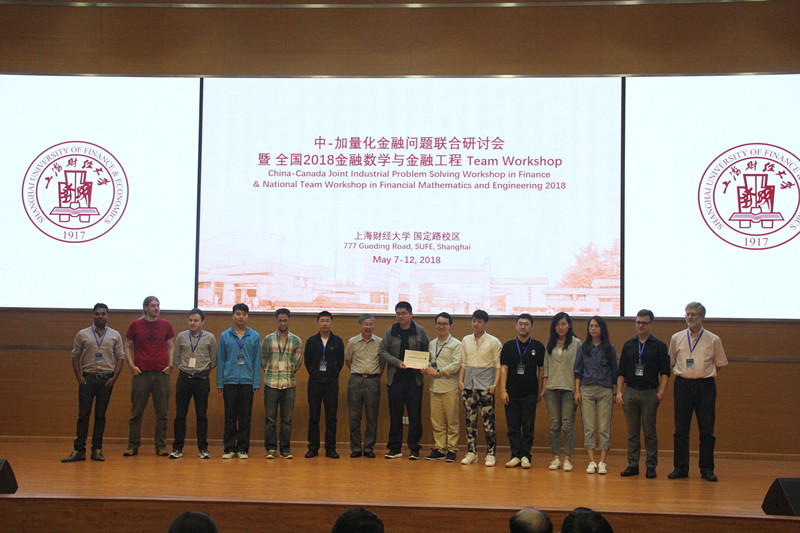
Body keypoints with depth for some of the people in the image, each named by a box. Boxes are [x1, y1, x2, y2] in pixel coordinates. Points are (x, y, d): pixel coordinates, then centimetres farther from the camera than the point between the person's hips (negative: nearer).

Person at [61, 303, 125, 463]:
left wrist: (114, 377, -2)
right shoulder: (82, 334, 6)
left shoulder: (115, 335, 7)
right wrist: (79, 377, -2)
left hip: (106, 379, 0)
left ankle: (97, 449, 9)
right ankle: (79, 450, 0)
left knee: (100, 415, 4)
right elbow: (75, 356, 8)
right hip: (88, 377, 0)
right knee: (83, 414, -2)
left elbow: (120, 357, 7)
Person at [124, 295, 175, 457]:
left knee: (162, 413, 3)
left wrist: (170, 365, 2)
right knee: (136, 412, 3)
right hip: (141, 373, -1)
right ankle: (133, 445, 11)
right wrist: (131, 365, -2)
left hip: (162, 374, 1)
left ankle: (161, 446, 10)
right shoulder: (135, 325, 4)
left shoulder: (166, 325, 9)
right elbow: (128, 346, 8)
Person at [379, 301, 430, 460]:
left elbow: (428, 351, 9)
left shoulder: (420, 331, 3)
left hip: (414, 379, -1)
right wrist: (398, 363, -12)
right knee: (395, 415, 4)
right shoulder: (391, 331, 4)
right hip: (395, 379, 1)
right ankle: (395, 448, 12)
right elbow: (383, 350, 2)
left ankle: (414, 449, 8)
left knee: (415, 415, 0)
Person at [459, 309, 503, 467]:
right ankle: (471, 452, 12)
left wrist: (495, 384, -11)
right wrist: (461, 380, 5)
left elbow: (498, 365, -2)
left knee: (488, 421, -7)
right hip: (469, 384, 4)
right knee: (470, 420, 5)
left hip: (485, 385, -4)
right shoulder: (466, 340, 13)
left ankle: (490, 454, -1)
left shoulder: (493, 342, 0)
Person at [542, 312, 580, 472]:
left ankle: (567, 458, 1)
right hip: (552, 388, 4)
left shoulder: (576, 343, 1)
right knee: (554, 424, 4)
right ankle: (556, 457, 9)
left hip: (569, 388, -4)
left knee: (568, 425, -4)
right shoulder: (550, 344, 13)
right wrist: (544, 387, 10)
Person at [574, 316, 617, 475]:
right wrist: (577, 391, 1)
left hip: (605, 390, -1)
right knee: (588, 427, -1)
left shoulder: (609, 348, 5)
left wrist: (614, 394, 5)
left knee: (604, 427, -2)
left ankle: (602, 462, 0)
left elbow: (614, 372, 8)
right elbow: (578, 371, 9)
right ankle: (592, 462, 1)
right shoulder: (583, 348, 8)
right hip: (586, 390, 1)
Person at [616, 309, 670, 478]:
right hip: (630, 392, 3)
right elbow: (621, 371, 13)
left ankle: (651, 466, 7)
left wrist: (661, 392, -10)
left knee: (650, 432, 1)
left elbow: (665, 372, 0)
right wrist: (619, 392, 4)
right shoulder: (628, 345, 11)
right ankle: (633, 465, 11)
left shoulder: (659, 346, 3)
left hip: (650, 393, -3)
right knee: (632, 431, 6)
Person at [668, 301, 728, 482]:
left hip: (705, 386, -1)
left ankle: (707, 469, 9)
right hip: (682, 384, 1)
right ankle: (681, 468, 10)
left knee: (707, 430, 1)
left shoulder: (713, 340, 3)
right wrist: (683, 375, 12)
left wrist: (703, 375, 9)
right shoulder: (676, 338, 8)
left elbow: (719, 364, 12)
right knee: (681, 429, 3)